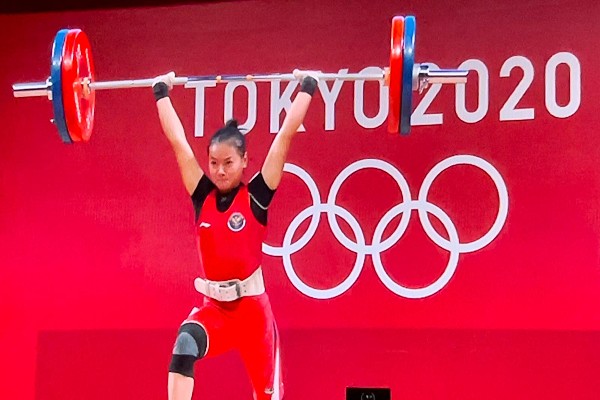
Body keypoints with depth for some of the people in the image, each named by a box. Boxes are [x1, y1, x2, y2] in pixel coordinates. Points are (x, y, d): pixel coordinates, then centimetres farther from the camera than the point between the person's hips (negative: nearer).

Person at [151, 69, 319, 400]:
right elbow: (177, 141, 6)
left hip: (252, 307, -1)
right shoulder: (202, 196, 2)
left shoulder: (256, 196, -5)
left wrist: (307, 88, -2)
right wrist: (161, 93, 11)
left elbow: (286, 135, -5)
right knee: (183, 350, -29)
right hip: (212, 306, 1)